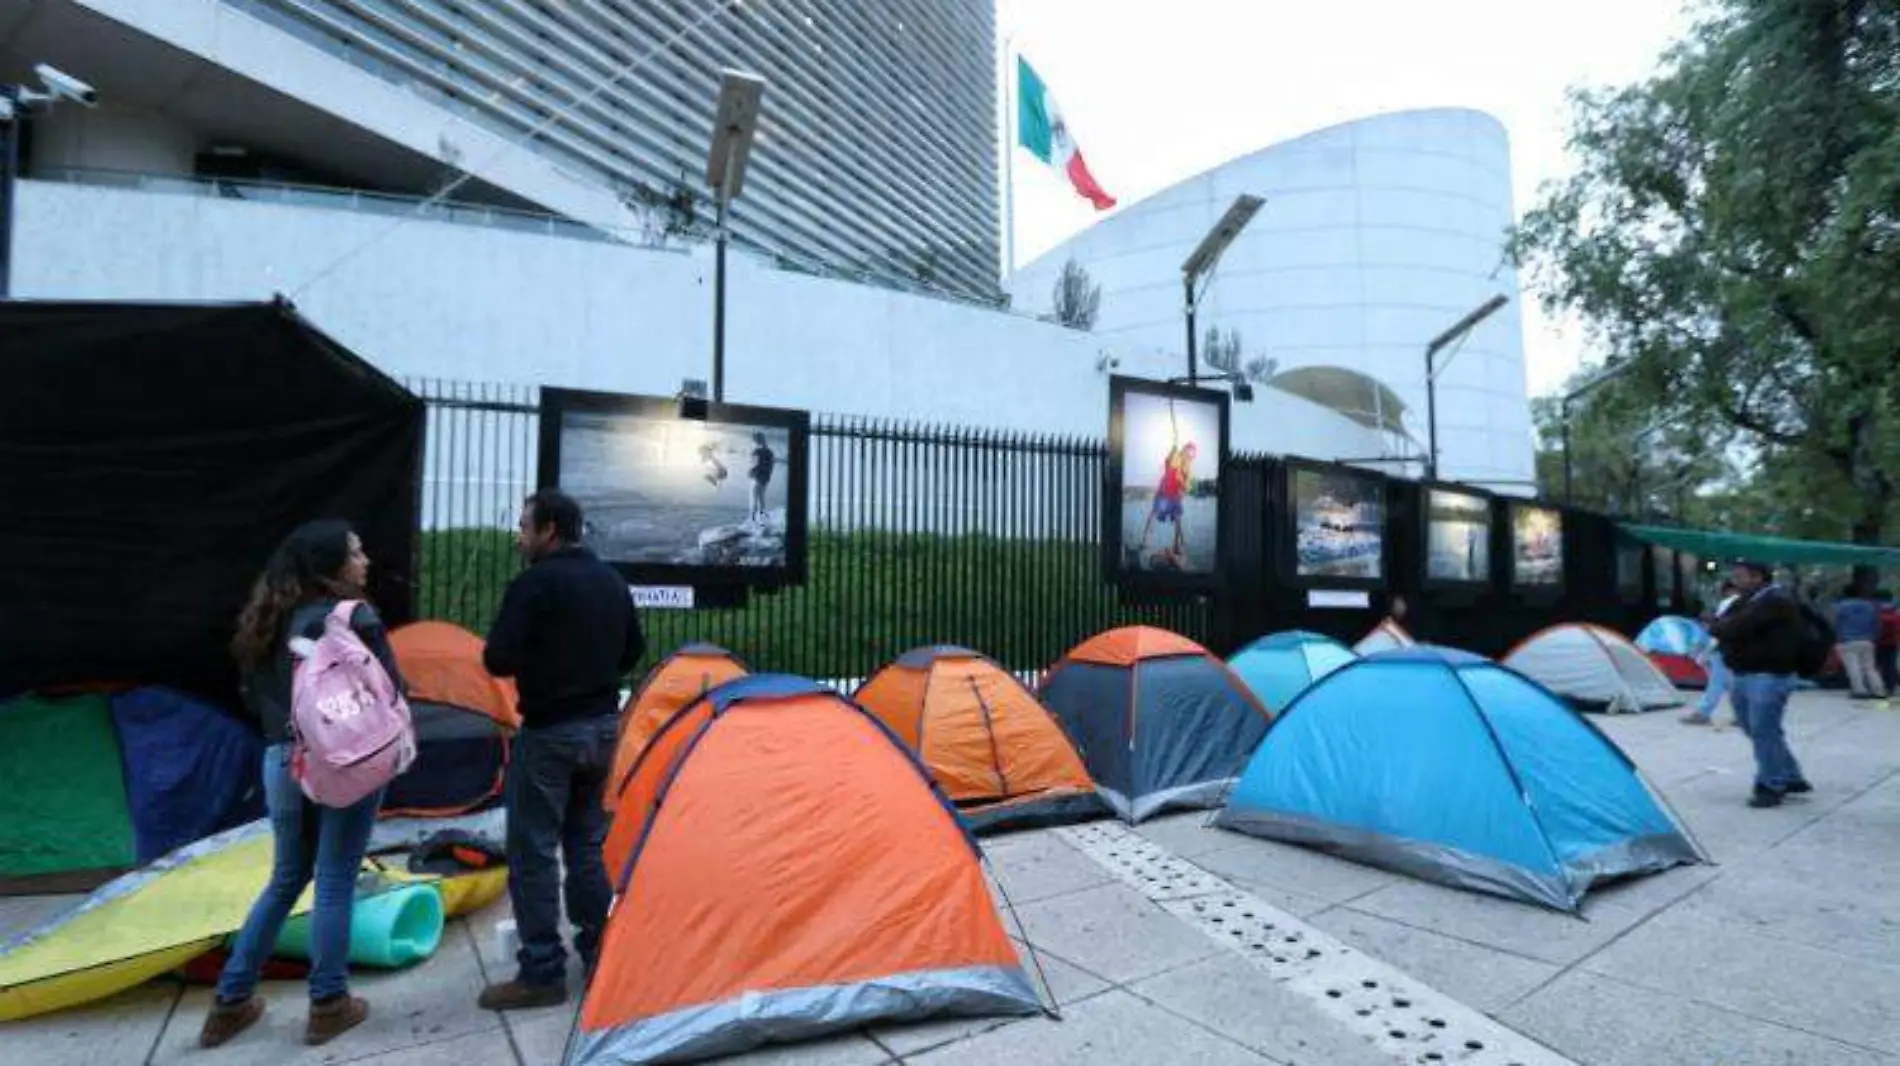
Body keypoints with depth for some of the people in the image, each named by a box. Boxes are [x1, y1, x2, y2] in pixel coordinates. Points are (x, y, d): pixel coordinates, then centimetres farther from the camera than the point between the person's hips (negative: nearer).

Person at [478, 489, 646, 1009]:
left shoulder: (533, 584, -15)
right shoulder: (613, 581, 9)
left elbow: (498, 660, -16)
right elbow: (634, 649, 16)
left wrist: (533, 662, 4)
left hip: (549, 731, -8)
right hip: (603, 725, 8)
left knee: (532, 852, 2)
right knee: (588, 843, 17)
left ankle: (541, 973, 8)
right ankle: (599, 955, 25)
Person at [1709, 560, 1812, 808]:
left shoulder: (1776, 601, -16)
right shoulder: (1748, 599, 15)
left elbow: (1737, 627, -24)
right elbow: (1725, 624, 13)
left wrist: (1717, 628, -6)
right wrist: (1723, 628, -9)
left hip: (1768, 677, -10)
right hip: (1744, 675, 10)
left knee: (1764, 732, -4)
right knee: (1758, 730, 17)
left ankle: (1771, 787, 7)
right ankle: (1791, 778, 30)